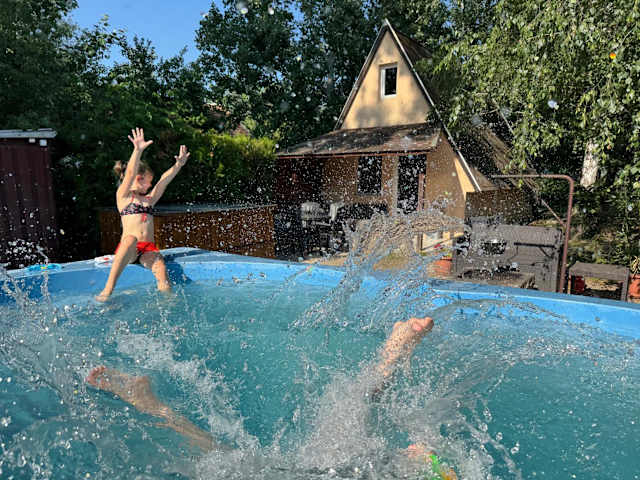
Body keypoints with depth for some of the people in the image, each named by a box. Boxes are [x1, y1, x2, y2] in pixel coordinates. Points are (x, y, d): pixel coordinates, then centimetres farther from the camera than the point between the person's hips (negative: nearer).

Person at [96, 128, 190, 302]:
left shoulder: (149, 199, 26)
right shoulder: (123, 196, 11)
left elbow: (164, 180, 15)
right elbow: (130, 174, -5)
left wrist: (179, 164, 1)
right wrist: (138, 151, -20)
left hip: (148, 248, 4)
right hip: (128, 248, -4)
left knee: (161, 272, -27)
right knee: (131, 239, -39)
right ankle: (108, 289, -39)